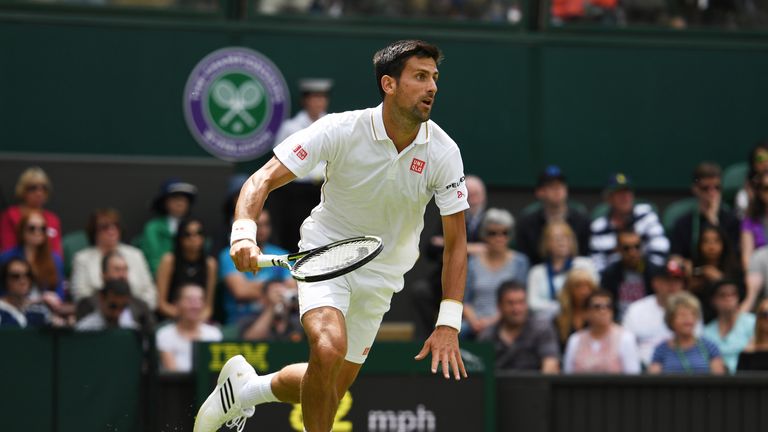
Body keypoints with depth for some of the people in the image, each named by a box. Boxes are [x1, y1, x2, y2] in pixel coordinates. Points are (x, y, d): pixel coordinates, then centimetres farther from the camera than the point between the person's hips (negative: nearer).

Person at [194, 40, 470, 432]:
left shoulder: (443, 152, -14)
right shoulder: (340, 129, -20)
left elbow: (455, 241, -8)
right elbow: (263, 180, -19)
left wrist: (448, 325, -17)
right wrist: (244, 233, -40)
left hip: (379, 276, 4)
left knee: (329, 390, 9)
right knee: (329, 348, -31)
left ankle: (245, 387, 37)